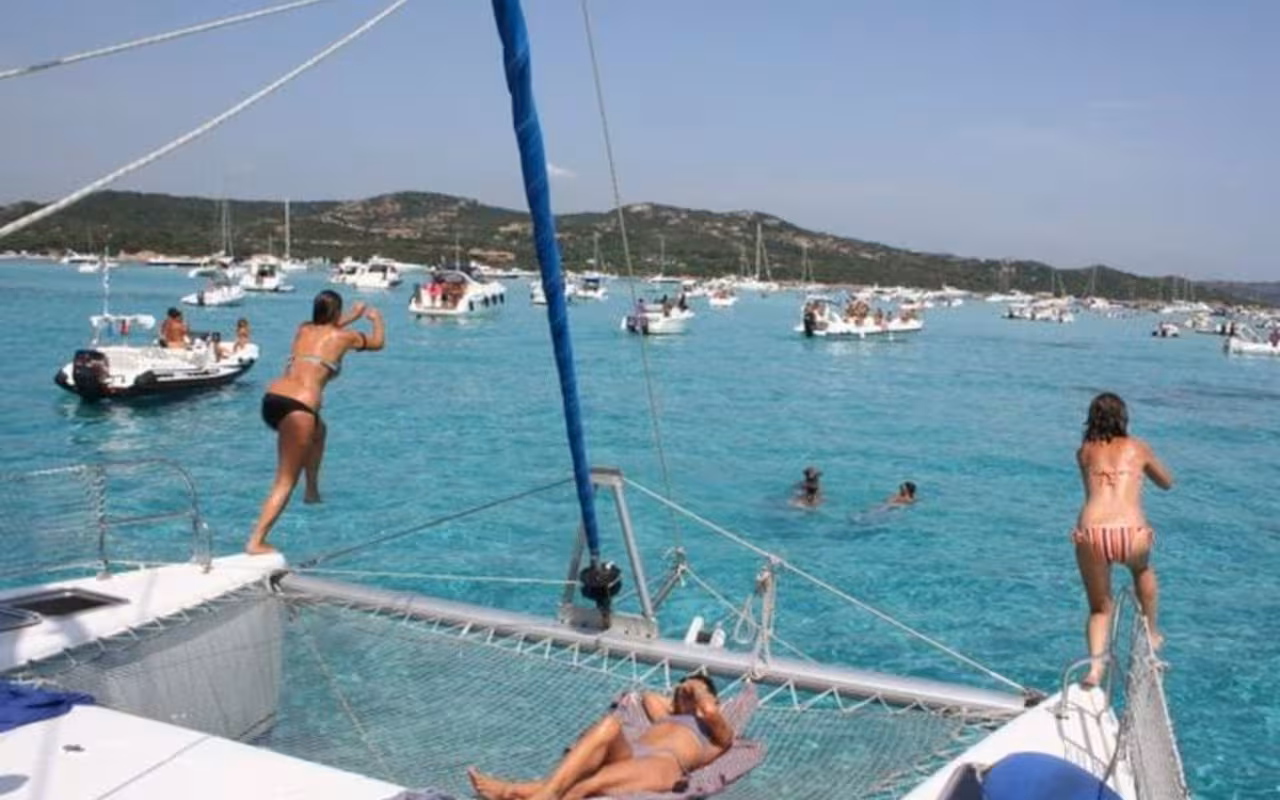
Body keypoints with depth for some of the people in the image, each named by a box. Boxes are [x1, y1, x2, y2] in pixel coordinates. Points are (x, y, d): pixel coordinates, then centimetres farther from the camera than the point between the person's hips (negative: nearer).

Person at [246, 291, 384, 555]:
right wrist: (376, 317, 49)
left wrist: (352, 317, 59)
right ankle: (256, 542, -14)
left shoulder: (303, 330, 23)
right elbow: (378, 342, 30)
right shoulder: (343, 336, 10)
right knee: (285, 482, -3)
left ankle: (312, 490, 40)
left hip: (271, 400, 7)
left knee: (318, 430, 38)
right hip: (298, 407, -7)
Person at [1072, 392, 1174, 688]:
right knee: (1143, 569, 38)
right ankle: (1151, 634, 46)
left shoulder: (1084, 452, 19)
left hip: (1091, 533, 0)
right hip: (1130, 533, 0)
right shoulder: (1137, 447, 18)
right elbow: (1167, 482, 35)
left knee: (1099, 608, 19)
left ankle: (1096, 664, -3)